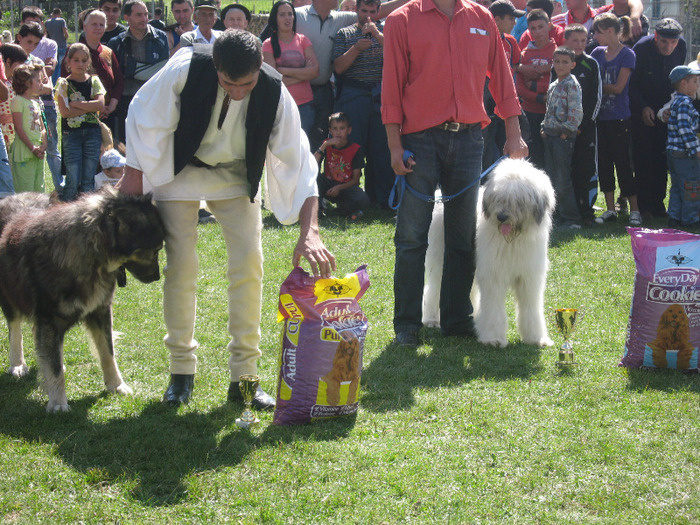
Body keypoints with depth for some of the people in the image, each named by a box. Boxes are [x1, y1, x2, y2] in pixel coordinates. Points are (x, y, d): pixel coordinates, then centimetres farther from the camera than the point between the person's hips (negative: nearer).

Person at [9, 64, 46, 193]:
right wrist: (33, 148, -16)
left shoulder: (35, 103, 19)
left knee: (39, 190, 10)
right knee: (25, 192, -9)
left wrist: (43, 146, 1)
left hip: (38, 154, 9)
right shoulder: (18, 101, -7)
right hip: (24, 153, -9)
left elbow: (42, 128, 19)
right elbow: (19, 128, -13)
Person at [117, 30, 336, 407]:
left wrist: (309, 232, -36)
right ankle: (181, 371, 10)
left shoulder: (274, 93, -27)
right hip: (181, 171, -1)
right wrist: (133, 177, -11)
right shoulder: (185, 69, -31)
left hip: (236, 177, 1)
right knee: (181, 265, -5)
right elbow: (143, 117, -15)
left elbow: (298, 163, -27)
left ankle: (243, 375, 0)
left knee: (249, 263, -10)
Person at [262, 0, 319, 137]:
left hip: (305, 104, 2)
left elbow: (315, 71, -3)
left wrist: (284, 70, -9)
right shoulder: (269, 44, 0)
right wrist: (303, 74, -6)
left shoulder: (303, 40, 8)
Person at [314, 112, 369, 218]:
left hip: (346, 187, -2)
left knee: (363, 200, -33)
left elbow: (355, 180, -6)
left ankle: (343, 207, -1)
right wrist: (325, 145, -22)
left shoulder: (355, 149, -6)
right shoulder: (327, 144, 0)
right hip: (328, 185, 2)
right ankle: (317, 206, -14)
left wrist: (339, 188, -23)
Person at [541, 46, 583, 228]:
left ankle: (571, 219, -1)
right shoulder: (553, 86, 16)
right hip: (550, 136, 8)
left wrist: (567, 132, -15)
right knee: (552, 178, 11)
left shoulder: (572, 85, -10)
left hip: (564, 137, -8)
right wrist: (544, 128, 12)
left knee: (563, 180, -7)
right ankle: (557, 215, 19)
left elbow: (576, 112, -15)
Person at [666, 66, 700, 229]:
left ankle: (674, 217, 19)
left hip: (673, 151, 10)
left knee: (677, 185, 16)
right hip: (685, 154, -10)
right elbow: (685, 128, -24)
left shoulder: (676, 101, 14)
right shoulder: (684, 103, -17)